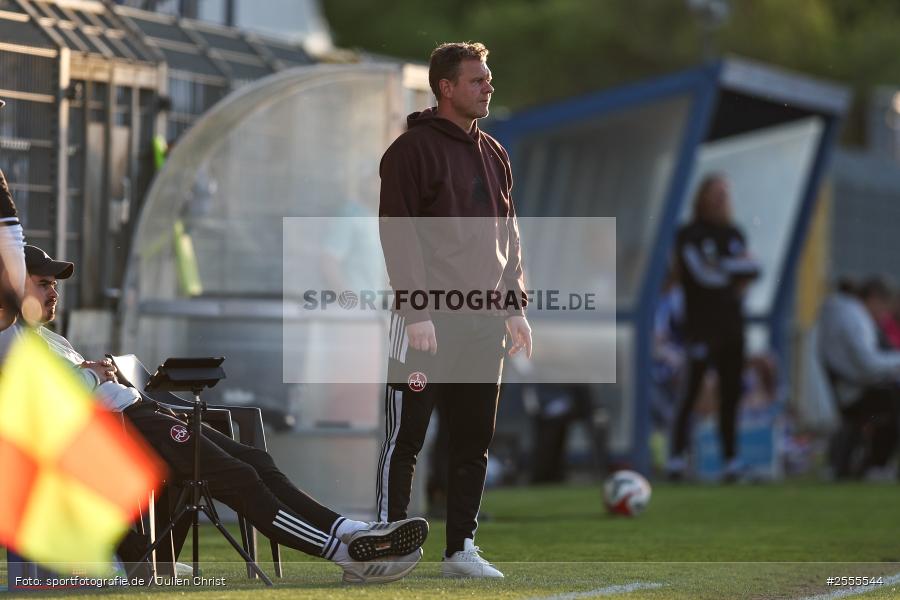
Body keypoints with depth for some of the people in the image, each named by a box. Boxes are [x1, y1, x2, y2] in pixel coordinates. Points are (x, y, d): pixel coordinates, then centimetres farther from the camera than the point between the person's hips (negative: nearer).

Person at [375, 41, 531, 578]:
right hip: (429, 319, -7)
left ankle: (462, 548, 14)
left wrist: (515, 307, 13)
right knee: (406, 438, -3)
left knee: (475, 441, 8)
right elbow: (399, 233, -12)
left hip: (485, 322, 7)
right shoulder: (413, 149, -6)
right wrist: (416, 312, -18)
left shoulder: (493, 155, 16)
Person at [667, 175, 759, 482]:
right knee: (694, 386, -10)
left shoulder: (734, 235, 16)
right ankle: (677, 456, -9)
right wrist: (735, 269, -3)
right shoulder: (690, 235, -3)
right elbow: (701, 273, -14)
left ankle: (730, 458, 8)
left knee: (731, 391, 5)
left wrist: (720, 267, -10)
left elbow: (753, 269, 7)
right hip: (702, 324, -6)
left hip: (732, 324, 6)